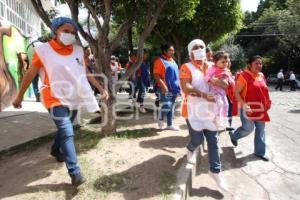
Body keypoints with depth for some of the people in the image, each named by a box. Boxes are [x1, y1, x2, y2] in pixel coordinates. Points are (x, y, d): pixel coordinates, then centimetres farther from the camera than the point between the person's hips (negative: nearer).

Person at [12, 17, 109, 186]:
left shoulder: (78, 51, 3)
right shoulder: (43, 50, -9)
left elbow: (86, 74, 9)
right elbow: (30, 74, -1)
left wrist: (101, 88, 4)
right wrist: (20, 96, 5)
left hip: (74, 98, 5)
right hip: (56, 99, -5)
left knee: (65, 130, 21)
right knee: (67, 133, -13)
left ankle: (56, 150, 49)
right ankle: (75, 172, -7)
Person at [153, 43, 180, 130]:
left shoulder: (172, 60, 14)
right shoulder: (160, 61, -10)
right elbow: (156, 75, -17)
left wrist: (178, 86, 18)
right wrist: (163, 85, -26)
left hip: (173, 88, 8)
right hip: (165, 89, -8)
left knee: (171, 107, 12)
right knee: (166, 106, -14)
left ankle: (170, 124, 23)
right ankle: (160, 119, 15)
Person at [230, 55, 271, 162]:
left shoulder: (262, 76, 9)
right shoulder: (244, 76, -13)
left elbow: (264, 91, 21)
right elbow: (236, 93, -16)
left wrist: (266, 104, 15)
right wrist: (244, 104, -25)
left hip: (260, 108, 7)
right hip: (248, 107, -7)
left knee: (260, 129, 11)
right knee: (248, 129, -2)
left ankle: (259, 152, 24)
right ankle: (234, 136, 29)